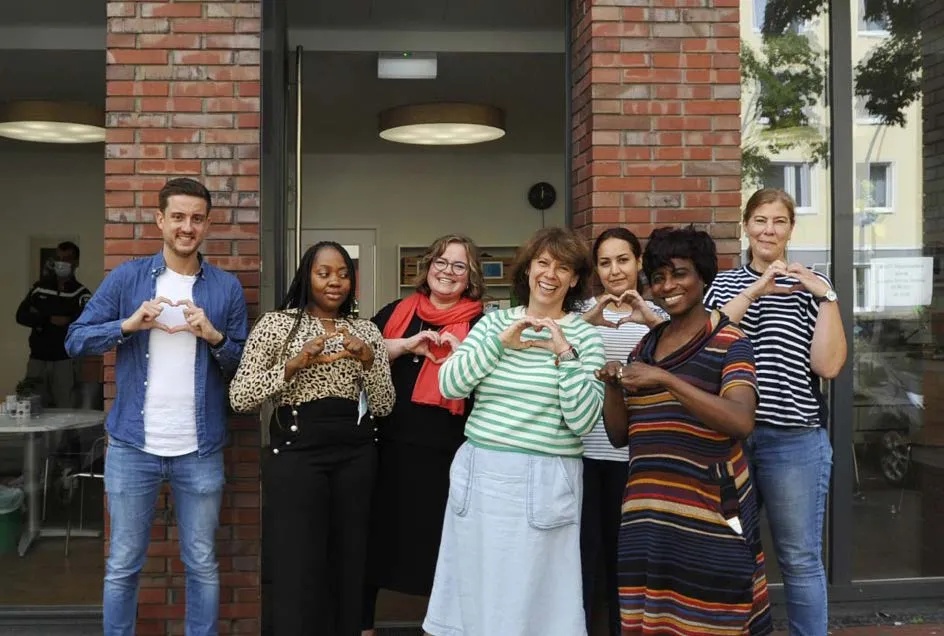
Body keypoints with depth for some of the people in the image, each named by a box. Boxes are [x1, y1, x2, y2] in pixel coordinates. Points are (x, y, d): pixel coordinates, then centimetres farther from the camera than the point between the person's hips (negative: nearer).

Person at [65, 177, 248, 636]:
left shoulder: (227, 287, 3)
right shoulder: (126, 278, 2)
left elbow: (244, 366, 4)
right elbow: (75, 340, -1)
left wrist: (214, 337, -14)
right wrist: (129, 324, -16)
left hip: (200, 451, 0)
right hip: (132, 447, 0)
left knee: (202, 565, 12)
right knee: (123, 565, 13)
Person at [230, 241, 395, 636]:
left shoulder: (366, 331, 11)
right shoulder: (277, 323, 1)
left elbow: (382, 406, 6)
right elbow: (239, 397, -7)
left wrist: (368, 359, -10)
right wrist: (296, 363, -17)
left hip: (356, 455, 4)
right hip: (296, 452, -3)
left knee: (348, 567, 9)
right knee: (297, 572, -1)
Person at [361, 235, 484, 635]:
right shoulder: (396, 313, 8)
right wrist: (406, 345, -14)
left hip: (446, 454, -2)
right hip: (389, 447, 3)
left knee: (440, 545, 10)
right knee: (376, 537, 13)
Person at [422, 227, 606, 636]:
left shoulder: (584, 336, -1)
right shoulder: (495, 322, 6)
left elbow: (582, 420, -10)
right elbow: (449, 386, -5)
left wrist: (564, 353, -17)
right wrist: (500, 343, -13)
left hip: (544, 481, -2)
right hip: (479, 473, 3)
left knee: (531, 597, 6)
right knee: (474, 594, 12)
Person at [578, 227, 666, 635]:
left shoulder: (657, 314, 7)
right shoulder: (583, 309, 6)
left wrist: (652, 321, -27)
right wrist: (588, 321, -26)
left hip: (631, 451, 0)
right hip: (584, 448, 0)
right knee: (583, 545, 1)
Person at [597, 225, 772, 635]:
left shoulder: (729, 343, -5)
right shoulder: (646, 345, 11)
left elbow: (741, 421, -23)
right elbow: (619, 436, 14)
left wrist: (664, 379, -26)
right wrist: (612, 387, -4)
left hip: (709, 514, -5)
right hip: (647, 514, 5)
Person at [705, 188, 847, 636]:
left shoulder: (809, 285, 3)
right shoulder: (724, 283, 10)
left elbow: (828, 364, -7)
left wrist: (826, 296, -13)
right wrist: (753, 291, -14)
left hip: (793, 439, -2)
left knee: (799, 558, 5)